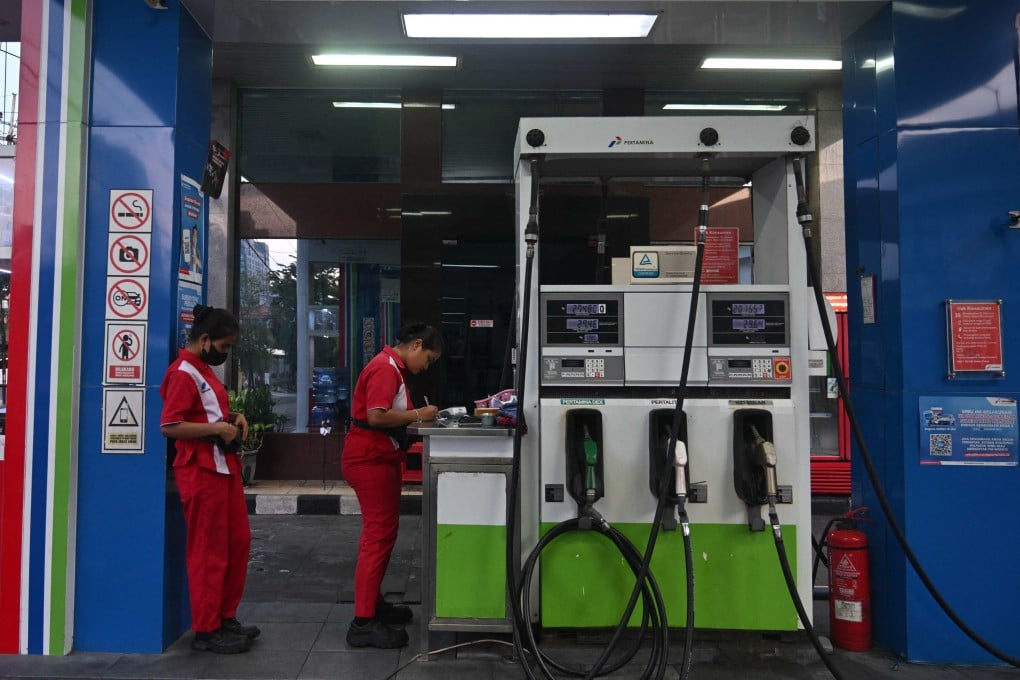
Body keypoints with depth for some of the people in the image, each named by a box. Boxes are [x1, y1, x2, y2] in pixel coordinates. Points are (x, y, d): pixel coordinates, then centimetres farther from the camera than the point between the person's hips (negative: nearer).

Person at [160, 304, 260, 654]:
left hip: (224, 466, 10)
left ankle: (225, 617, 26)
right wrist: (217, 428, -21)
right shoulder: (183, 373, -15)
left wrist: (232, 417, 10)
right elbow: (169, 426, -24)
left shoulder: (203, 369, 17)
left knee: (238, 542, 14)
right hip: (201, 471, -10)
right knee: (208, 552, -1)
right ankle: (207, 630, 11)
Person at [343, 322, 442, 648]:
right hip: (370, 459, -11)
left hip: (378, 458, 11)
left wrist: (417, 413, 3)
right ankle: (363, 623, -3)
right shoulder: (385, 368, -17)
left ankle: (372, 602, 32)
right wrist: (417, 415, -18)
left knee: (381, 532, 19)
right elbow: (376, 416, -27)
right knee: (379, 536, -8)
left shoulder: (392, 367, 16)